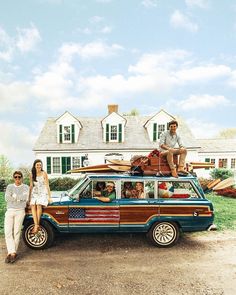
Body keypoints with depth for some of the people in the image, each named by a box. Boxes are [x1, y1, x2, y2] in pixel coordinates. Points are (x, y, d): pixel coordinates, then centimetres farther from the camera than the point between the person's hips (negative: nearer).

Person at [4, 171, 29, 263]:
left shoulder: (25, 187, 7)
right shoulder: (9, 186, 14)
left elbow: (26, 198, -9)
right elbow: (6, 198, 0)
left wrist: (14, 196, -6)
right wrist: (20, 198, -6)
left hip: (20, 211, -2)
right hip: (9, 211, 2)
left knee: (16, 232, -4)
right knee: (8, 231, -8)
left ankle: (11, 252, 3)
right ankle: (12, 252, -6)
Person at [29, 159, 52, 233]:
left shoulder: (44, 173, -2)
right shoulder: (32, 174, 8)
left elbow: (47, 185, -3)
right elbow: (31, 186, 13)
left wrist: (49, 197, -7)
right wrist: (29, 197, 10)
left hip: (43, 193, -3)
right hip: (35, 193, 3)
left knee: (39, 205, -30)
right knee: (33, 205, -25)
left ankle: (37, 224, -24)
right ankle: (36, 225, -29)